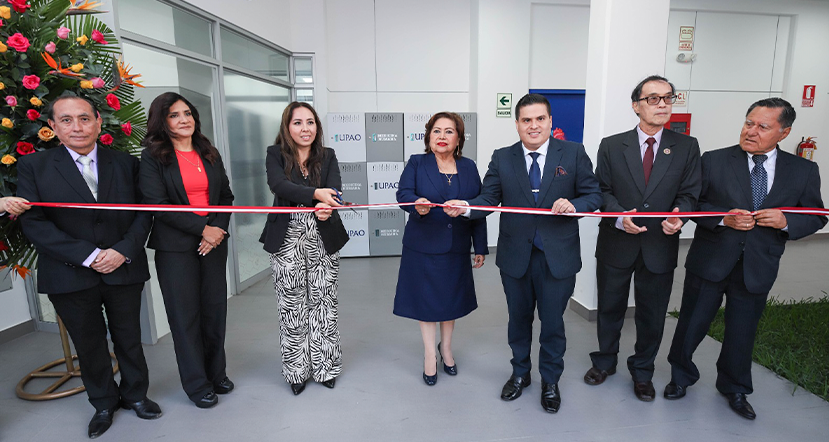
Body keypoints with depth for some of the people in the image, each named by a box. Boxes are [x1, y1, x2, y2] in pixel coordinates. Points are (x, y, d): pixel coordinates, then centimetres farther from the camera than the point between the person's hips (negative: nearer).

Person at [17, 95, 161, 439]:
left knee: (129, 337, 14)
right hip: (70, 277, 0)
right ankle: (104, 404, 35)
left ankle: (135, 394, 35)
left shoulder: (126, 163, 3)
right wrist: (89, 255, -17)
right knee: (88, 343, 14)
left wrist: (123, 251, -14)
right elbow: (33, 223, -8)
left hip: (125, 269, 1)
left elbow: (143, 212, 1)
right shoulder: (33, 166, -1)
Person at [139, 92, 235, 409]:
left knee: (215, 309, 9)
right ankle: (197, 384, 19)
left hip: (214, 242, 4)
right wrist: (202, 228, -14)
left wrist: (218, 229, -7)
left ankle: (217, 374, 26)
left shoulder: (209, 154, 10)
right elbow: (158, 204, -11)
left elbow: (226, 196, 9)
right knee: (185, 315, 4)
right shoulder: (153, 158, -2)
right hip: (175, 248, -4)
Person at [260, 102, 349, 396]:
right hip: (287, 242, -1)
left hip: (323, 240, 1)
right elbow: (278, 184, -20)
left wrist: (327, 207, -35)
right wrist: (315, 193, -37)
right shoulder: (276, 155, 1)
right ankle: (297, 369, 25)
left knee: (323, 303, 8)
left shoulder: (327, 156, 6)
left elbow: (334, 189, -11)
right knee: (292, 307, 7)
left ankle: (325, 366, 25)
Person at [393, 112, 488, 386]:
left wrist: (480, 247, 4)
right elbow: (403, 193, -14)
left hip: (456, 248, 3)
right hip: (423, 247, -2)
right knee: (426, 299, 7)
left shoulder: (468, 167, 5)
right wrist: (417, 203, -38)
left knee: (451, 298, 15)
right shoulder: (416, 163, -1)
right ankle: (430, 354, 27)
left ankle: (446, 348, 38)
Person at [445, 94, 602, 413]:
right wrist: (465, 207, -26)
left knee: (552, 323, 12)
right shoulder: (502, 158, 1)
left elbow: (594, 195, -2)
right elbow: (489, 198, -6)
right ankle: (520, 373, 43)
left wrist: (573, 205, -23)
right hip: (515, 256, 2)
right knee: (519, 319, 18)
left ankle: (550, 381, 37)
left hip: (557, 257, -1)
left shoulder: (573, 154, -2)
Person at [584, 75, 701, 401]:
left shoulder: (686, 147, 2)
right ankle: (605, 361, 38)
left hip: (660, 247, 1)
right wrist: (620, 217, -20)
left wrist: (679, 215, -22)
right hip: (616, 244, 0)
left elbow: (689, 193, -1)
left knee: (652, 316, 14)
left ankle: (642, 371, 36)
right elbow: (602, 191, -2)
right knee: (610, 309, 15)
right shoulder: (611, 146, -1)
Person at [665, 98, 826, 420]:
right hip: (710, 261, -1)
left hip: (758, 269, 2)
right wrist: (723, 218, -20)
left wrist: (786, 221, -15)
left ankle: (734, 388, 40)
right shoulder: (714, 161, -5)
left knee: (742, 331, 16)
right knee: (691, 324, 11)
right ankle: (681, 376, 35)